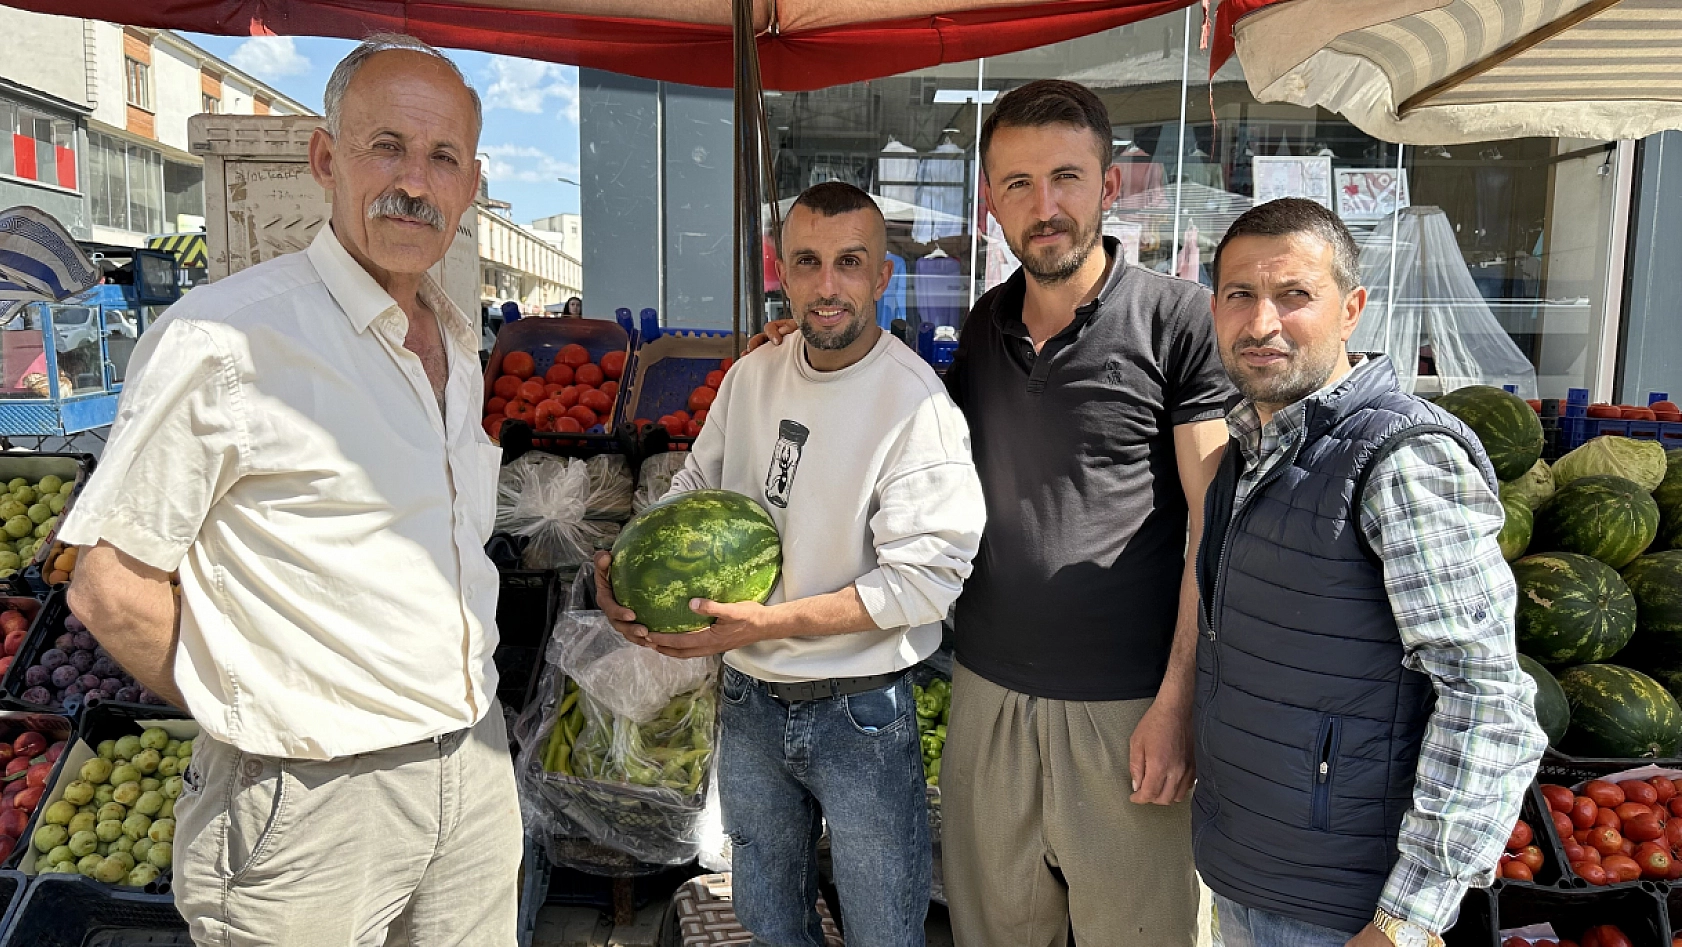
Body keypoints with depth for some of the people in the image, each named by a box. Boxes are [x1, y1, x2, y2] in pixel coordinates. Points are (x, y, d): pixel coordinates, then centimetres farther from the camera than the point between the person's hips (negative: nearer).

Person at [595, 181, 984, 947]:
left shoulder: (915, 402, -19)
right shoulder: (751, 377, -1)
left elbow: (926, 575, -23)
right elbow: (695, 488, 12)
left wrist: (770, 623, -25)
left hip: (861, 715, -5)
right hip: (748, 704, 5)